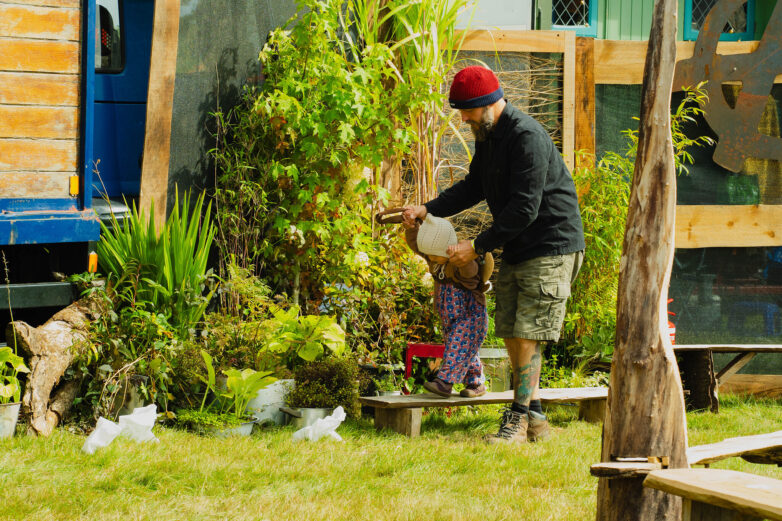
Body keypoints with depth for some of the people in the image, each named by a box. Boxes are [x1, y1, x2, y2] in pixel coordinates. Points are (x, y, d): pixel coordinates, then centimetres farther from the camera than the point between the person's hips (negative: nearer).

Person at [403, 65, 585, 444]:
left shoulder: (527, 138, -21)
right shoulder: (488, 136, 9)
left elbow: (524, 209, -24)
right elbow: (474, 186, 21)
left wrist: (478, 246, -21)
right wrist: (429, 209, 7)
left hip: (550, 249, -9)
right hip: (515, 251, 10)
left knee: (527, 336, -10)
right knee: (511, 334, 8)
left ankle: (518, 420, -5)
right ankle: (533, 418, 15)